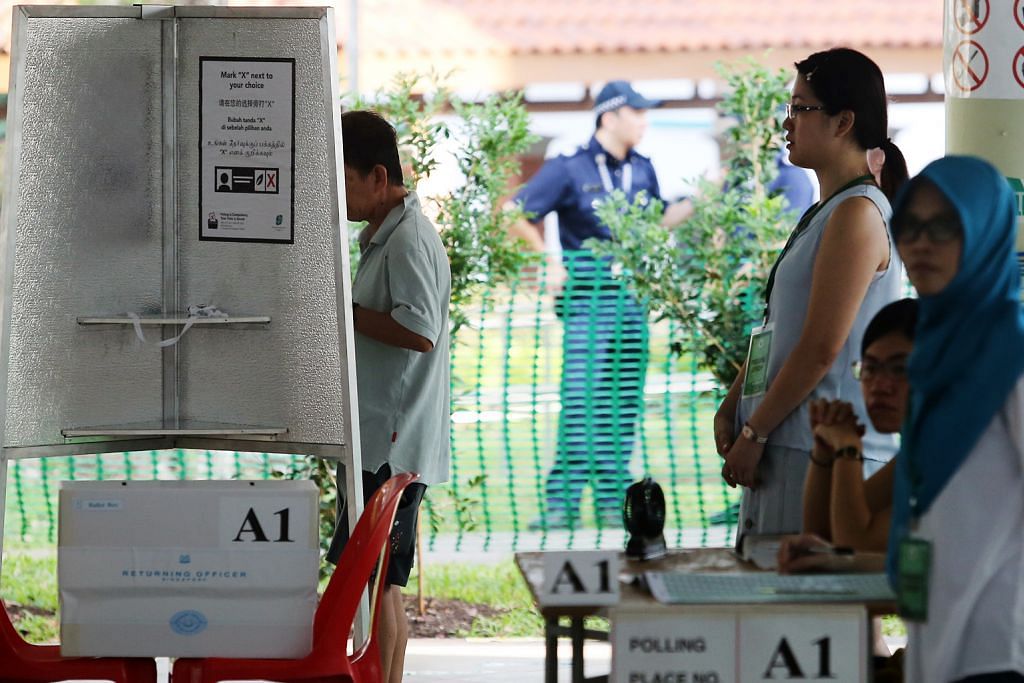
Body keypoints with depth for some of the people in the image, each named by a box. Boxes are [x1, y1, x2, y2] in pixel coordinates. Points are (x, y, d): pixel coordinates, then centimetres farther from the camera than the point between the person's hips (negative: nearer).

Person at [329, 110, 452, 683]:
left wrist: (345, 312, -16)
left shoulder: (409, 241, -14)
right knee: (383, 584, 12)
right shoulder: (384, 237, 18)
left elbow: (420, 331, -24)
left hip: (394, 445, -11)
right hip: (384, 443, 11)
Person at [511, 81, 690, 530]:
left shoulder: (641, 171, 13)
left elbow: (655, 223, 26)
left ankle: (612, 500, 10)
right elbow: (518, 216, -4)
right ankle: (562, 502, -9)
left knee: (625, 404, 5)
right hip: (588, 297, -6)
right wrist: (548, 264, -7)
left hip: (632, 296, 6)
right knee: (582, 399, -10)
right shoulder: (570, 169, -5)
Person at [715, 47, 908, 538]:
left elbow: (821, 348, -17)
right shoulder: (823, 213, 19)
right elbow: (775, 329, 21)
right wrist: (731, 410, 9)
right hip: (787, 446, 10)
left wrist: (754, 432, -13)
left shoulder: (858, 214, -12)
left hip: (829, 456, -10)